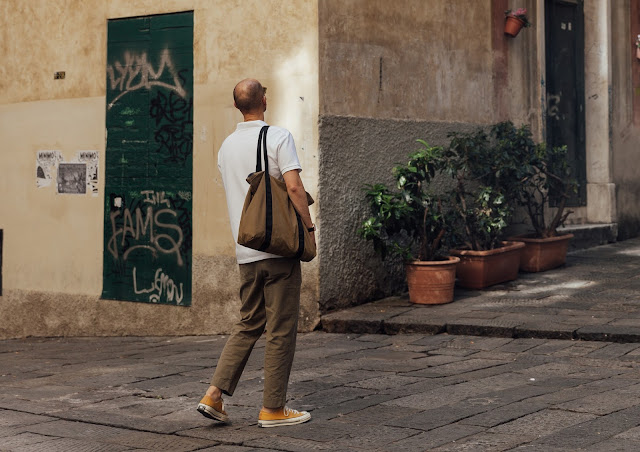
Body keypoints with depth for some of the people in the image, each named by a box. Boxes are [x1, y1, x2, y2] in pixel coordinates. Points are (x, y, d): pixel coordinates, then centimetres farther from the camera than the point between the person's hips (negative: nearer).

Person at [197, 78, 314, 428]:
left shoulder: (226, 147, 12)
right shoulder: (278, 137, -8)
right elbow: (294, 187, -17)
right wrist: (309, 228, -7)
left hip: (245, 251, 6)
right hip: (280, 248, -6)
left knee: (248, 325, 16)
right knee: (281, 330, 2)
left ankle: (215, 394, 7)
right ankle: (273, 409, 7)